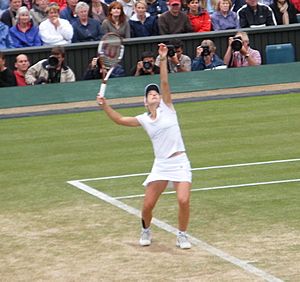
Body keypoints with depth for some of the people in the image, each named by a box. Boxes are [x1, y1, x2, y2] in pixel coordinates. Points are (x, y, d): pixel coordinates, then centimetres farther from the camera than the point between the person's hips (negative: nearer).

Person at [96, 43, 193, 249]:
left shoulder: (167, 109, 3)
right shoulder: (144, 120, 10)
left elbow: (164, 83, -7)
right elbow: (119, 120, 16)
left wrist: (163, 59, -17)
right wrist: (105, 106, 3)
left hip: (180, 163, -3)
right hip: (161, 165, 3)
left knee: (184, 200, -20)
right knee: (148, 205, -1)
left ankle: (182, 235, 2)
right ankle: (146, 231, 29)